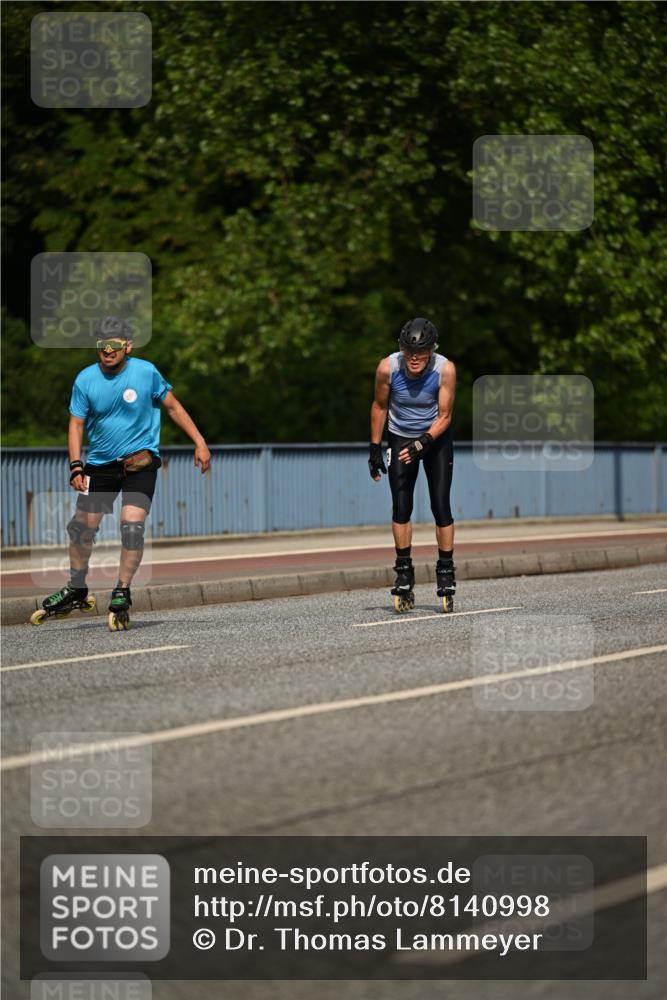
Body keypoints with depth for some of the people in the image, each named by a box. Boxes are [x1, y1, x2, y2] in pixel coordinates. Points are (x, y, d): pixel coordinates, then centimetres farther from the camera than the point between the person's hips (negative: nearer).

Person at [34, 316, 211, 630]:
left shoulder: (145, 372, -8)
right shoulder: (85, 380, -5)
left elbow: (173, 406, 4)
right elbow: (76, 424, -1)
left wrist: (199, 442, 1)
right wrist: (76, 467, -13)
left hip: (140, 460, -2)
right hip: (100, 462, 2)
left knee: (132, 525, -17)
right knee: (82, 526, 4)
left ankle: (121, 594, -3)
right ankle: (76, 590, 25)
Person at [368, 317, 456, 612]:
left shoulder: (445, 370, -24)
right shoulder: (388, 367, -21)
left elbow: (444, 416, -16)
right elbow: (380, 407, -4)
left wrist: (423, 442, -31)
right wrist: (375, 449, -2)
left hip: (436, 439, -1)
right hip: (401, 439, 1)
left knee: (441, 507, -8)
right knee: (400, 508, -5)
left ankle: (446, 573, 3)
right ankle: (404, 574, 3)